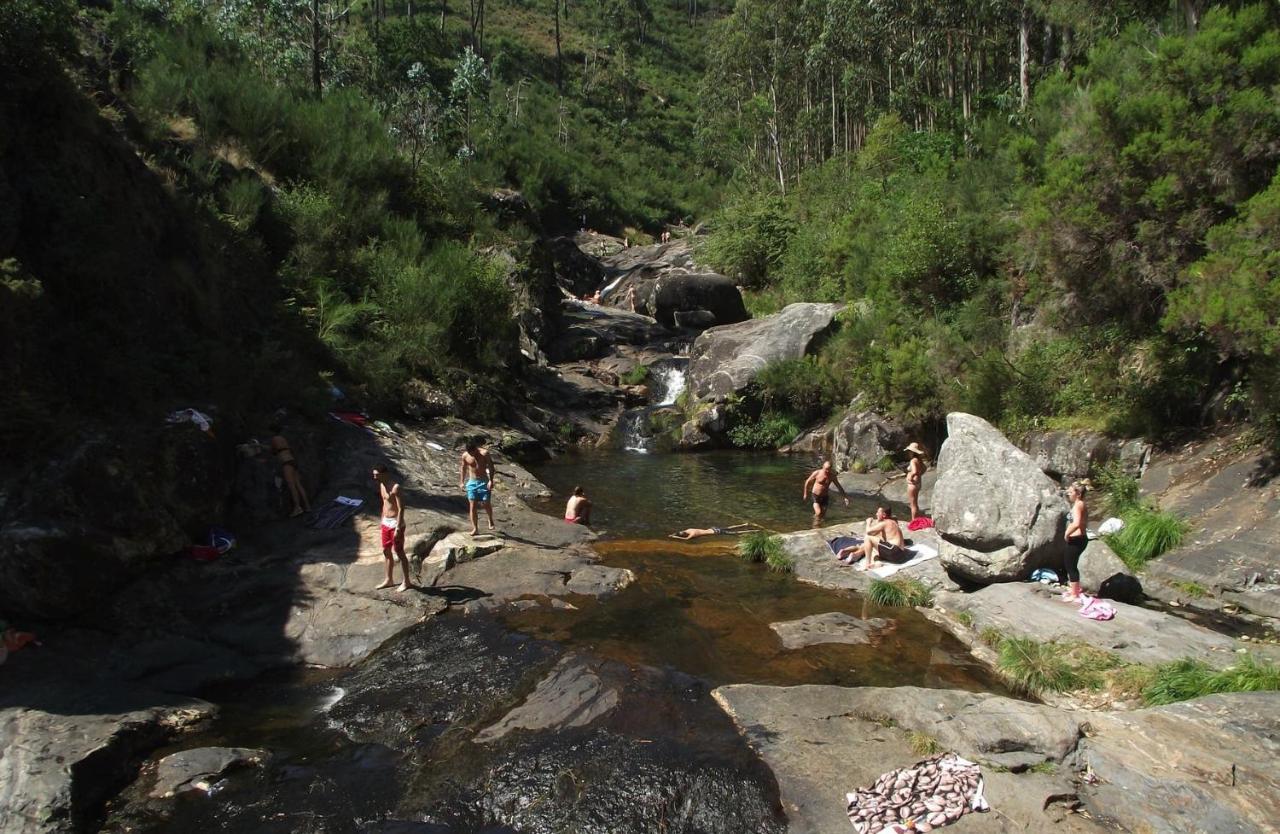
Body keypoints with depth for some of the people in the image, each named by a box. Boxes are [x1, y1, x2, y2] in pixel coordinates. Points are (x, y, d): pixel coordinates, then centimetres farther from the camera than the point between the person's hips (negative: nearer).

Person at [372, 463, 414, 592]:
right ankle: (389, 580, 29)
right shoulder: (381, 486, 6)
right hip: (386, 523, 8)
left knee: (399, 552, 1)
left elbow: (401, 509, -21)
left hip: (395, 523, -8)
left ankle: (407, 581, 13)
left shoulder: (395, 487, -21)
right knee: (386, 551, 16)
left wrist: (398, 528, -23)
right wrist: (382, 521, 20)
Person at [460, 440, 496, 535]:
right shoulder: (465, 456, -3)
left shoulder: (484, 453, -12)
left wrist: (491, 481, -15)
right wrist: (462, 482, 10)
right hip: (471, 482, 2)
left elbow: (491, 467, -8)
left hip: (484, 481, -2)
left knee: (486, 503, -4)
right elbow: (463, 469, 11)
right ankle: (475, 528, 4)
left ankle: (491, 520, 24)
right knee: (472, 506, -2)